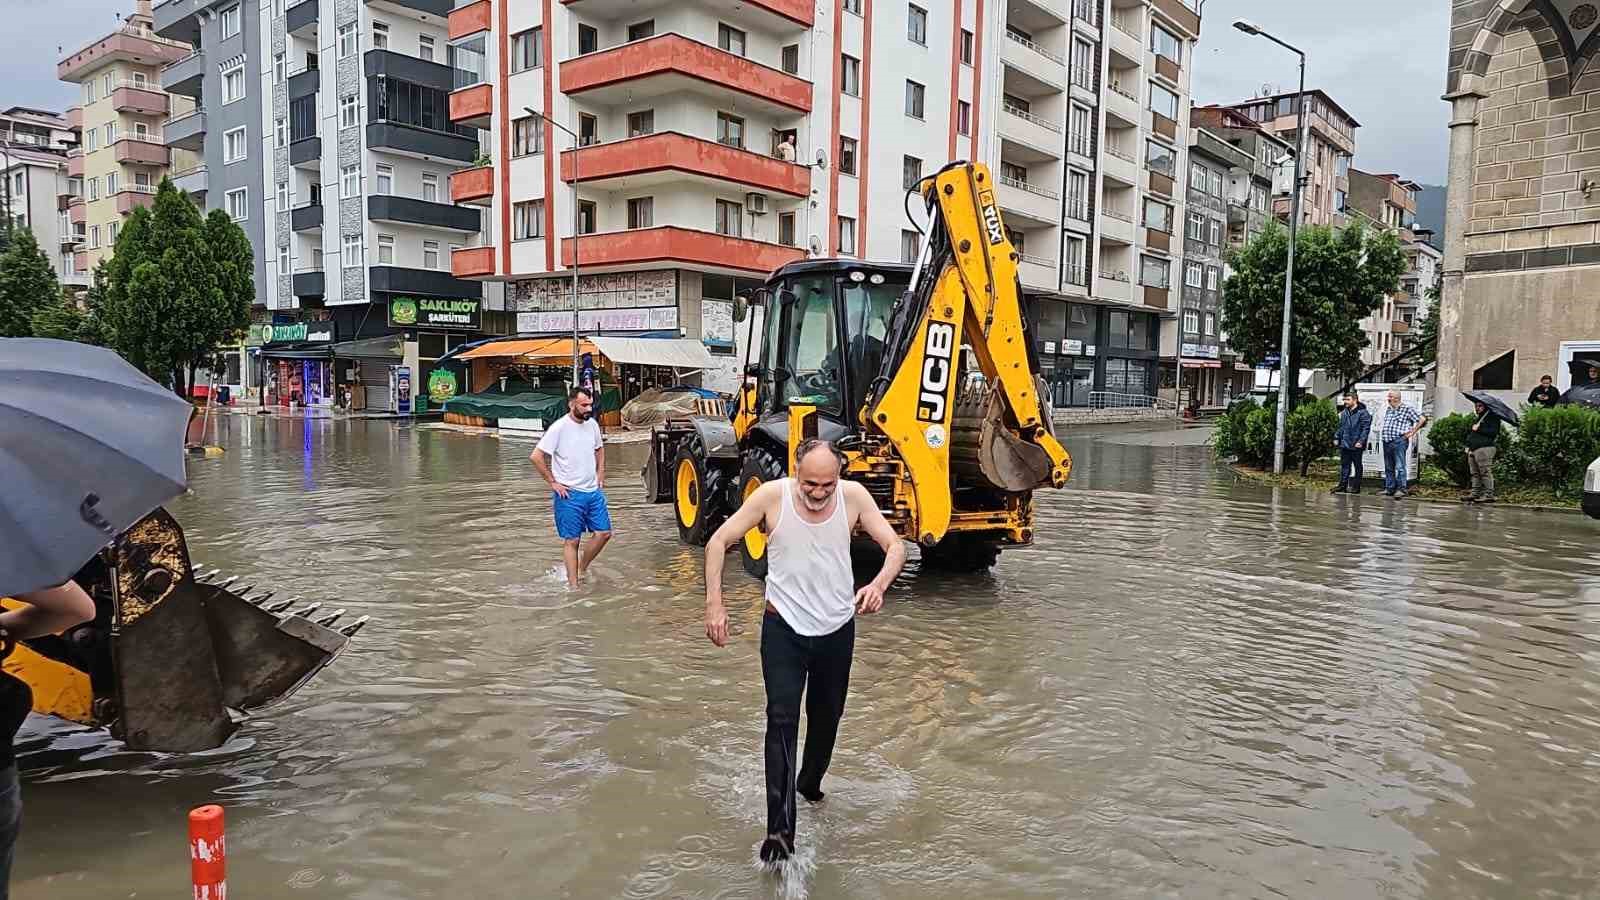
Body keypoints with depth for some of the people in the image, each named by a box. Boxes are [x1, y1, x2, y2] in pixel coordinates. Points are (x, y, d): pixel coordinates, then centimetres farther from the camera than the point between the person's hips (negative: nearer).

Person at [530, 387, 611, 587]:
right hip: (569, 494, -6)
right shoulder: (559, 428, -14)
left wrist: (600, 474, 14)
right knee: (572, 540, 0)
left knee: (603, 533, 6)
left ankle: (582, 570, 26)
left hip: (594, 491, 6)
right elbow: (536, 457, -16)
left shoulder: (592, 424, 6)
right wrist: (553, 482, -12)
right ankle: (573, 585, 8)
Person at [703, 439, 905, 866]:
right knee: (782, 719, -12)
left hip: (837, 628, 3)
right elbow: (719, 541, -11)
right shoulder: (772, 495, -18)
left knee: (826, 715, 19)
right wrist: (714, 603, -20)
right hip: (784, 627, -2)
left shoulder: (853, 496, -14)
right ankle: (779, 829, -10)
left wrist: (879, 583, -32)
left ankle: (810, 782, 47)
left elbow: (895, 547, -11)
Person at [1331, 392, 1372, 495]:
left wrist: (1361, 441, -20)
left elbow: (1366, 429, -13)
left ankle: (1356, 487, 11)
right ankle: (1343, 485, 15)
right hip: (1344, 444, 6)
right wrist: (1336, 438, 14)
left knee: (1357, 466, 5)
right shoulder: (1344, 412, 12)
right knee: (1344, 465, 10)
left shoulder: (1362, 413, -10)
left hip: (1356, 446, -6)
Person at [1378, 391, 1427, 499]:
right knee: (1388, 467, 10)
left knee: (1400, 467, -9)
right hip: (1386, 442, 7)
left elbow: (1422, 419, -8)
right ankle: (1389, 489, 16)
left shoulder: (1406, 409, -3)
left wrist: (1412, 432, -8)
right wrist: (1381, 430, 17)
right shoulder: (1388, 410, 18)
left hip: (1399, 441, -7)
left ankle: (1401, 489, -10)